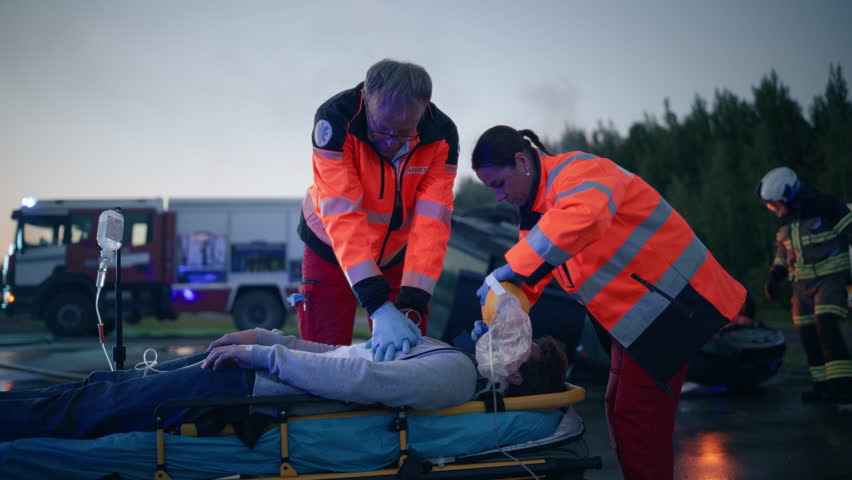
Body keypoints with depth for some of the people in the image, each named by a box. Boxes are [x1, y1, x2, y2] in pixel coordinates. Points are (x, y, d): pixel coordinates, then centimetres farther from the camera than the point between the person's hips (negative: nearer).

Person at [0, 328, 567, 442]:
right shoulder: (455, 356, 11)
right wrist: (269, 336, 13)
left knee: (90, 407, -4)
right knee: (112, 384, 13)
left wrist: (260, 353, -21)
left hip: (250, 391, -8)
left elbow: (356, 378, -27)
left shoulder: (455, 373, -18)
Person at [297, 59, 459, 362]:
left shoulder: (442, 136, -23)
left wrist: (411, 309, -39)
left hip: (397, 254, 2)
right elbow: (343, 217, -38)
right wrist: (380, 309, -45)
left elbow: (431, 224, -27)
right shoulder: (335, 121, -31)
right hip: (332, 251, -2)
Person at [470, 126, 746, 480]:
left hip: (670, 301, -11)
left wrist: (511, 268, -40)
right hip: (634, 313, 11)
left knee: (639, 417, -11)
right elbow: (532, 277, 11)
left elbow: (584, 216, -45)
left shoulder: (576, 172, -22)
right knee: (620, 409, 18)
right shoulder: (535, 208, 10)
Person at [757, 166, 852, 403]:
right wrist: (775, 275, 10)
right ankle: (823, 386, 12)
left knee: (826, 325, -21)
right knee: (807, 333, 3)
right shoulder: (785, 219, 8)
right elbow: (782, 249, 22)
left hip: (830, 278, -7)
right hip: (802, 282, 7)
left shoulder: (824, 206, -14)